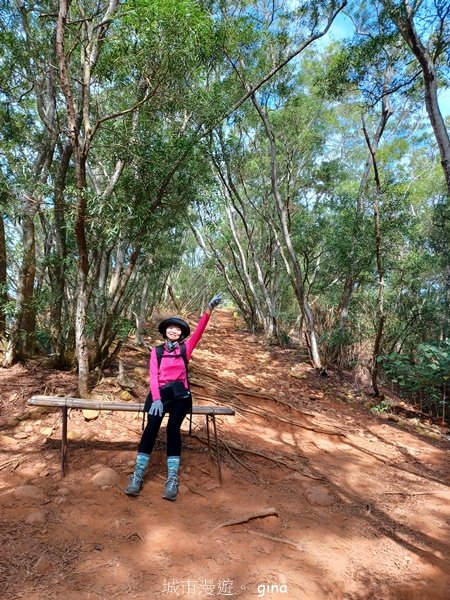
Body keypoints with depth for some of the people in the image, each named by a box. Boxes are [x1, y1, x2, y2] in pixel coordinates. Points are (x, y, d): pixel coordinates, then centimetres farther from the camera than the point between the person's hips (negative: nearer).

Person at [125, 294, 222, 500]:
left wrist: (209, 309, -13)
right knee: (152, 425, -25)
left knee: (173, 426, -25)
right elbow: (153, 376, 1)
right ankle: (138, 473, -23)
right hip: (161, 393, 0)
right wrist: (156, 398, -16)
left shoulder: (185, 348, 14)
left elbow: (198, 332, 0)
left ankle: (172, 478, -24)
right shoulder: (156, 352, 14)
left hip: (180, 393, 0)